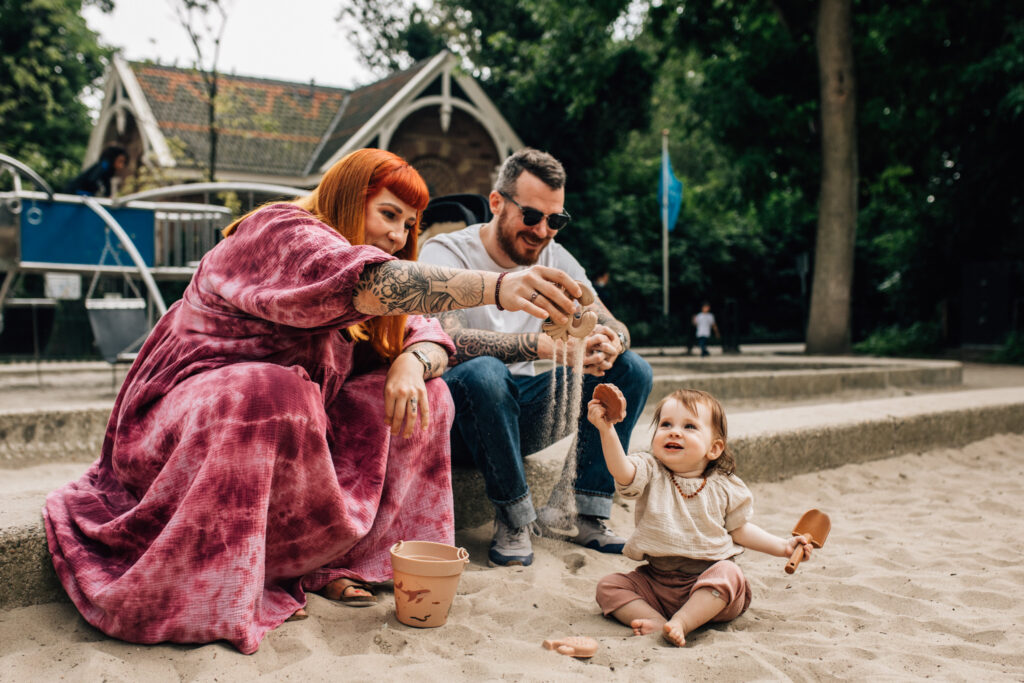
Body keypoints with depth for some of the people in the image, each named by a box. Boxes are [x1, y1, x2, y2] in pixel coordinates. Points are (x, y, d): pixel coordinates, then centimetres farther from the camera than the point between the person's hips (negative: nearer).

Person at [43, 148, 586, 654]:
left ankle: (329, 561, -5)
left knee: (422, 391, -2)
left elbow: (427, 333, 5)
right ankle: (205, 593, -26)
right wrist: (497, 289, -48)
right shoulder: (282, 233, -18)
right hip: (182, 418, -8)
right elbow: (364, 280, -37)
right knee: (273, 394, -39)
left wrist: (411, 364, -21)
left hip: (289, 423, 9)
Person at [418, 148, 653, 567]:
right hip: (458, 419, -5)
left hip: (518, 414, 6)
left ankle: (581, 512, -11)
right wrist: (543, 345, -41)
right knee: (483, 372, -39)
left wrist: (610, 343, -27)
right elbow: (447, 341, -32)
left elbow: (611, 325, -1)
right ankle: (514, 521, -20)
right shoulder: (447, 253, -14)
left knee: (632, 369, -6)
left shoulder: (554, 258, 4)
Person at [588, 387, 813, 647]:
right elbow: (622, 471, -26)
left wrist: (783, 547, 6)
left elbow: (739, 528, 14)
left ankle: (681, 622, -32)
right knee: (608, 586, -14)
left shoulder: (725, 487, 2)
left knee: (729, 574, -31)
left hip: (709, 582, -1)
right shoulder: (651, 473, -3)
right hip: (656, 581, 1)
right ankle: (657, 622, -26)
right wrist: (606, 430, -40)